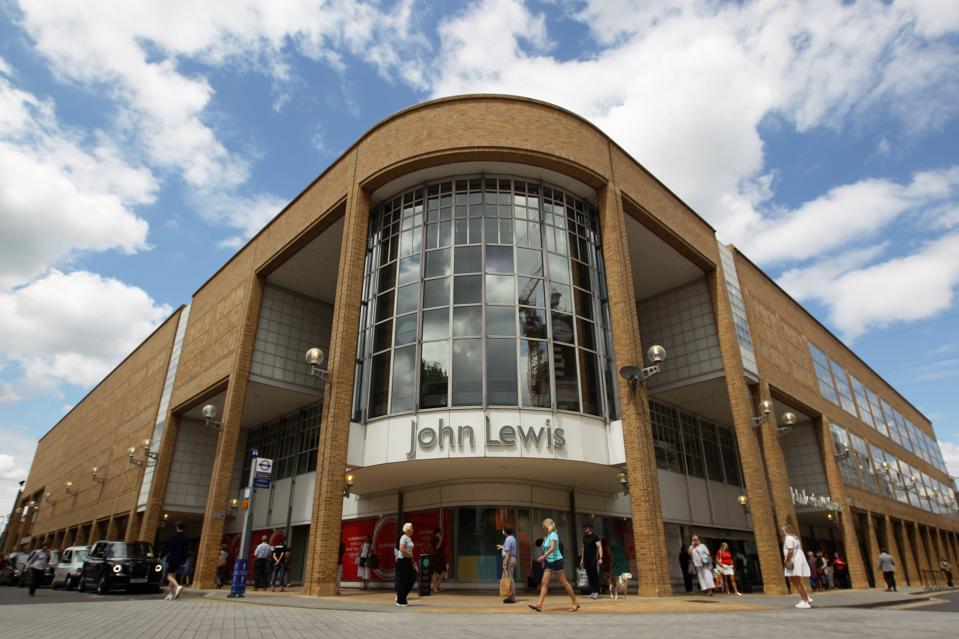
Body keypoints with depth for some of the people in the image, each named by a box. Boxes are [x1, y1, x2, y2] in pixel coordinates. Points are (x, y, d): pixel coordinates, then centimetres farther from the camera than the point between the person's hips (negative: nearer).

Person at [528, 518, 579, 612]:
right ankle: (539, 604, -4)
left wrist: (544, 556, -29)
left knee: (563, 582, -1)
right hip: (549, 562, 9)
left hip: (556, 560, -9)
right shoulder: (547, 536, 12)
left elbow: (552, 548, -26)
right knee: (544, 582, 0)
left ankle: (575, 603, 11)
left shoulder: (553, 535, -14)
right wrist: (544, 558, 11)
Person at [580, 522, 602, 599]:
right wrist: (582, 559, 18)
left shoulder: (594, 537, -5)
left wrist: (600, 558, -18)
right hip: (586, 559, 6)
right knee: (589, 576, 6)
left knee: (595, 575, -6)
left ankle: (596, 592, -1)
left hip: (593, 559, -6)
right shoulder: (584, 537, 14)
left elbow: (599, 547, -9)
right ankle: (592, 591, 11)